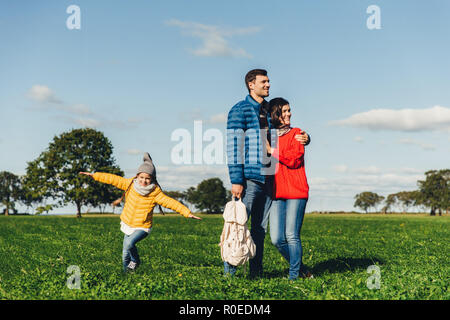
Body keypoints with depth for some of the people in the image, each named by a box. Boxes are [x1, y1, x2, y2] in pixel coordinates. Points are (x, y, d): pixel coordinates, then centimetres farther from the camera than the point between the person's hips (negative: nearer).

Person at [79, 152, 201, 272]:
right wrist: (94, 175, -3)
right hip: (127, 225, 4)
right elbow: (113, 179, -3)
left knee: (129, 243, -30)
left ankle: (135, 261, -2)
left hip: (142, 228, -4)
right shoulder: (130, 184, -7)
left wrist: (187, 213, -32)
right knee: (125, 255, 10)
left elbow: (171, 202, -23)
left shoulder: (155, 193, -17)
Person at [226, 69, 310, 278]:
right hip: (249, 179, -6)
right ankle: (229, 270, 5)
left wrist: (303, 138, 2)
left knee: (261, 228, 10)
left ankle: (256, 272, 17)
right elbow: (233, 147, -9)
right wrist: (236, 180, -16)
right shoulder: (239, 111, -3)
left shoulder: (271, 111, 16)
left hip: (268, 179, 6)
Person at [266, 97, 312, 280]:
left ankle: (294, 275, 4)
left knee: (292, 236, -7)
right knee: (277, 239, -1)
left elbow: (294, 159, -10)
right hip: (276, 193, 4)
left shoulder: (295, 133, 5)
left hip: (295, 191, -4)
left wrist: (272, 151, -8)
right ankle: (301, 269, 19)